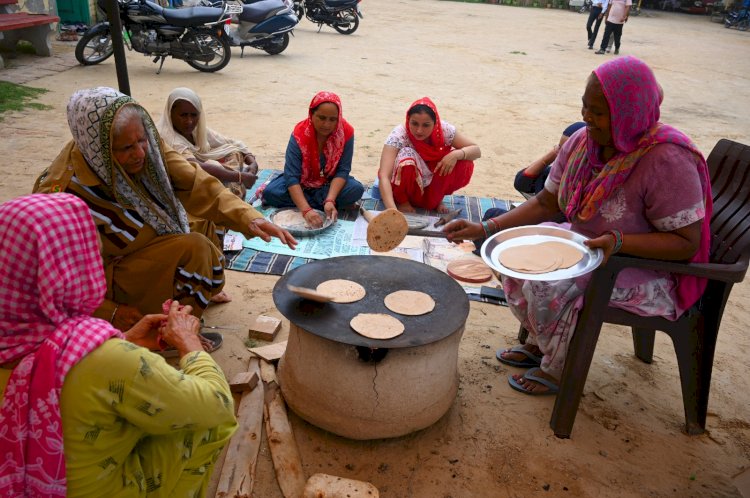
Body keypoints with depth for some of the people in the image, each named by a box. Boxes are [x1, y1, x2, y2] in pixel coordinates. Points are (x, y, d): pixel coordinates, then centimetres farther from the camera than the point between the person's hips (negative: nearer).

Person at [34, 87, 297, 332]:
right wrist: (107, 313, -23)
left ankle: (197, 290, 17)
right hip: (105, 279, -7)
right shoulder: (62, 193, -31)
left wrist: (248, 217, -34)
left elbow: (197, 185, -21)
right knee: (194, 249, -22)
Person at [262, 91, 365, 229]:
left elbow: (343, 170, -21)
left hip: (332, 183, 1)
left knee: (356, 190, -29)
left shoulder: (346, 132, -20)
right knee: (270, 193, -27)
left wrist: (330, 200, -38)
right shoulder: (299, 134, -25)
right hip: (302, 184, 0)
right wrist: (306, 210, -46)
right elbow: (292, 176, -31)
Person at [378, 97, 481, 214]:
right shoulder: (398, 135, -30)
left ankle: (435, 198, 4)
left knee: (465, 165, -21)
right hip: (405, 188, -3)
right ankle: (402, 200, -7)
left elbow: (476, 151, -11)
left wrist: (456, 154, -33)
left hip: (431, 185, 4)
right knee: (406, 155, -34)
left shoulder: (444, 130, -20)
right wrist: (392, 210, -54)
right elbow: (383, 176, -39)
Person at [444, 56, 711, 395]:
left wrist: (618, 241, -37)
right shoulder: (583, 142, -7)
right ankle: (540, 343, 16)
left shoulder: (667, 160, -27)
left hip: (648, 269, -7)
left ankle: (560, 370, 5)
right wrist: (484, 230, -9)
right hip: (585, 244, 8)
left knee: (547, 286, -25)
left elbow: (687, 243, -22)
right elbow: (546, 203, 0)